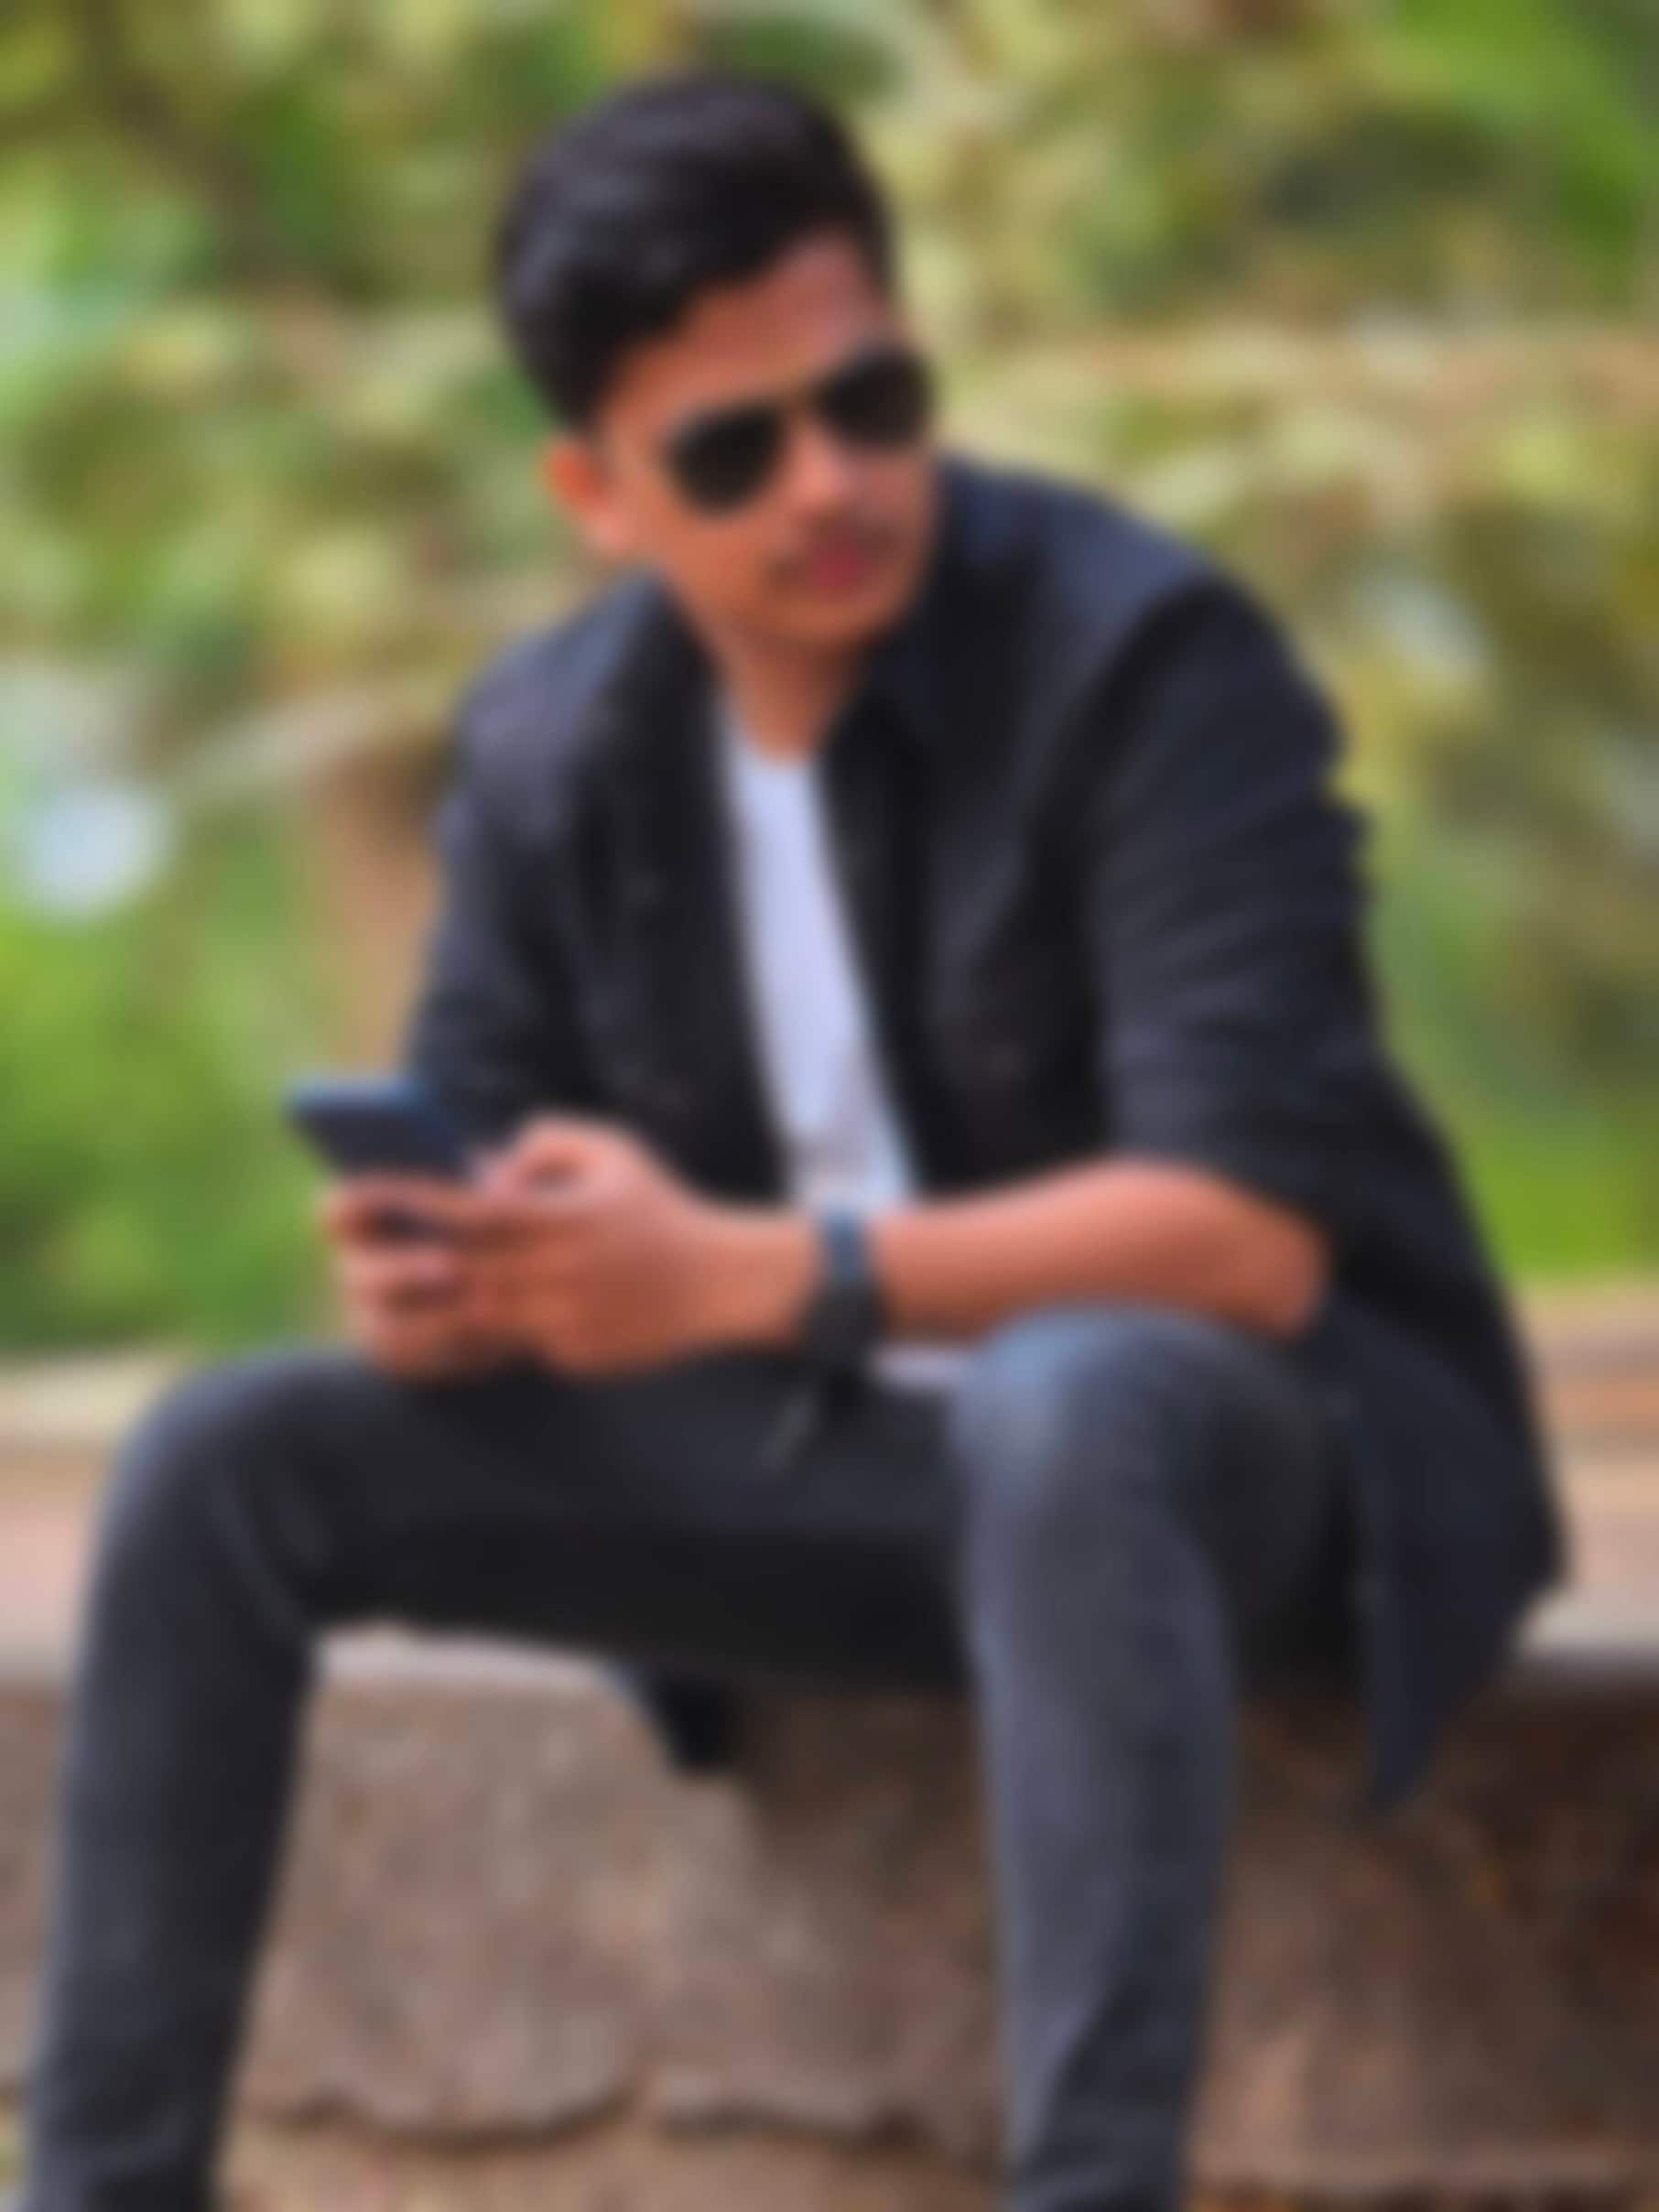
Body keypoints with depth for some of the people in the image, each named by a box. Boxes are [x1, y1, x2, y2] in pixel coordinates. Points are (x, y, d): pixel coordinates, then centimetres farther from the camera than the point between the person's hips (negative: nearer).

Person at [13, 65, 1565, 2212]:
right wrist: (428, 1280, -20)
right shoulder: (552, 743, 3)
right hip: (837, 1469, 6)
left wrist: (753, 1276, -32)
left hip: (1243, 1421, -6)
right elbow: (475, 1146, 7)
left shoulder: (1142, 659, -17)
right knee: (226, 1461, -7)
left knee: (1061, 1405, -42)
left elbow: (1255, 1229, -26)